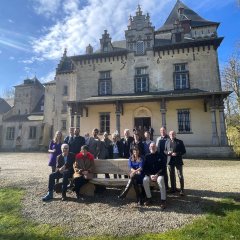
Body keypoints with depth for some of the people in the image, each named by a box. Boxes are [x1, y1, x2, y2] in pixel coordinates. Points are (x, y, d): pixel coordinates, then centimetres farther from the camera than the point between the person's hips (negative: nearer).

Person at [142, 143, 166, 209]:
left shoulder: (160, 156, 0)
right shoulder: (147, 156, 4)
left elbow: (163, 167, -4)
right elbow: (144, 168, 1)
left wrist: (157, 175, -16)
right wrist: (150, 175, -14)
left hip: (159, 174, -2)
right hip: (149, 174, 2)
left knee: (160, 180, -33)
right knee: (145, 180, -27)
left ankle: (163, 200, -23)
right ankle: (149, 198, -10)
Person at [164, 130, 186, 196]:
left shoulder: (180, 142, 0)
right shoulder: (167, 142, 11)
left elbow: (184, 151, -2)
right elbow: (164, 151, 13)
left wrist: (177, 154, -17)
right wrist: (167, 152, -9)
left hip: (178, 161, -3)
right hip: (170, 161, 3)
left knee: (180, 176, 0)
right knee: (172, 175, 13)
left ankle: (182, 190, 10)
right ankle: (173, 188, 26)